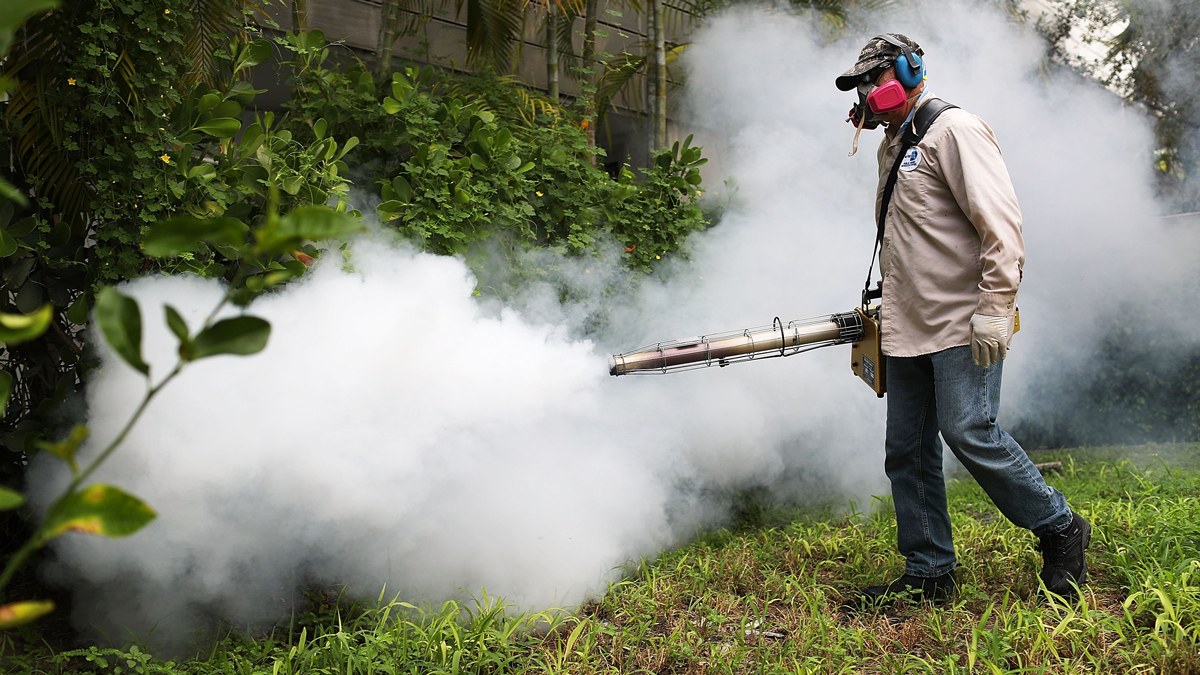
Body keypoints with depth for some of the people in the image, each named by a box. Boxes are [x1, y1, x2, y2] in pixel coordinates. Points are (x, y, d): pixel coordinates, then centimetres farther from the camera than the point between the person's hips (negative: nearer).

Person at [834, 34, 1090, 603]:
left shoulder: (953, 129, -5)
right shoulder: (891, 147, 21)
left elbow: (1000, 221, -15)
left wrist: (994, 308, -22)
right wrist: (884, 305, 23)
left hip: (963, 325, -9)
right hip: (908, 331, 9)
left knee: (969, 433, -15)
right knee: (906, 451, 6)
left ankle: (1061, 531, 8)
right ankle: (929, 574, 15)